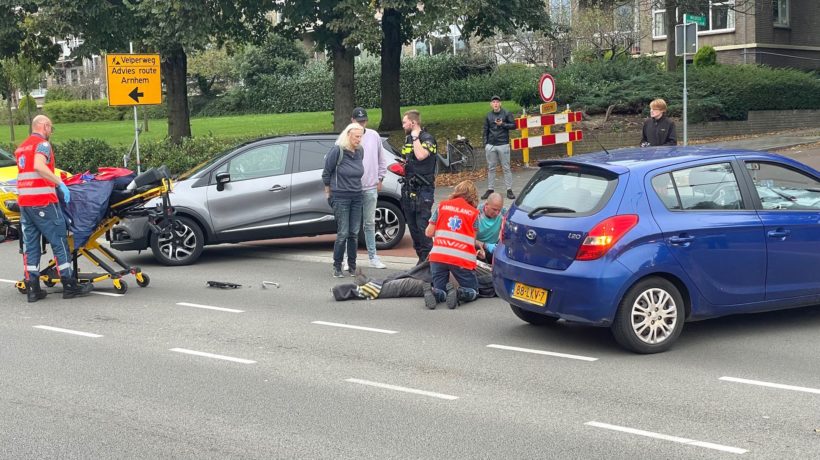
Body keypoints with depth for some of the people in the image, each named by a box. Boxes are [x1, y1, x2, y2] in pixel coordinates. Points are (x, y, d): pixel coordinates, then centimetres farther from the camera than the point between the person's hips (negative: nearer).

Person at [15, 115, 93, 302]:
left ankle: (32, 289, 7)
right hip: (43, 201, -8)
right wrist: (60, 183, -21)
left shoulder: (20, 148, 19)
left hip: (23, 202, 8)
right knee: (59, 242, -1)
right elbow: (39, 167, -25)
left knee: (30, 244, 8)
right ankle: (70, 286, 2)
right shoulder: (42, 144, -7)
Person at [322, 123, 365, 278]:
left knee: (354, 233, 6)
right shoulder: (337, 151, -12)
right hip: (340, 198, -5)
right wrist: (329, 192, 6)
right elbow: (326, 172, -3)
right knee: (343, 233, -6)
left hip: (356, 197, 5)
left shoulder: (359, 151, 5)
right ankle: (337, 266, 5)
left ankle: (352, 266, 15)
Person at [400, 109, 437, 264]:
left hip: (423, 189, -9)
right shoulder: (408, 139, 17)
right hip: (409, 187, 9)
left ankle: (428, 257, -7)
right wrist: (401, 167, 11)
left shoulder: (427, 138, -8)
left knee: (423, 225, -13)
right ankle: (421, 257, 19)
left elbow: (421, 155, -28)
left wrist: (415, 137, -16)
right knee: (412, 225, 10)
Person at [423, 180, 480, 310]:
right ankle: (459, 294, -19)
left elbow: (429, 232, 9)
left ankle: (433, 293, -18)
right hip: (462, 258, -2)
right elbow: (473, 240, 6)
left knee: (440, 290, 17)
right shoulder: (474, 213, 7)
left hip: (438, 256, 2)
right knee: (472, 291, 15)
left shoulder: (442, 205, 9)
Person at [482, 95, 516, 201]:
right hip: (491, 146, 3)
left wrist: (503, 124, -13)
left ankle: (509, 190, 1)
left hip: (503, 145, -3)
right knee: (491, 168, 6)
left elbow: (513, 125, 0)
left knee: (506, 168, -2)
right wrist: (485, 144, 6)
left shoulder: (506, 114, 2)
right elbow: (485, 131, 13)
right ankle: (490, 189, 11)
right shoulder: (488, 116, 10)